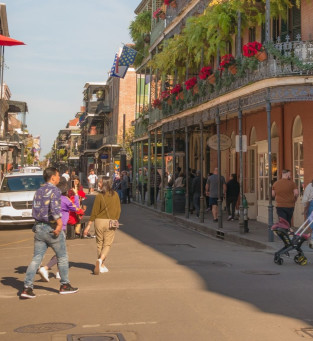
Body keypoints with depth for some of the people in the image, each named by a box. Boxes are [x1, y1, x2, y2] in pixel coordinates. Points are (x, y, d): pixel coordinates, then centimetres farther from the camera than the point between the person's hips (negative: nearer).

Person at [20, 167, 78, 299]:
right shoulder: (54, 191, -12)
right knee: (62, 257, 9)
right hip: (51, 228, -7)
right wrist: (59, 224, -25)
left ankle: (27, 288, -1)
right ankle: (65, 285, 18)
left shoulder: (38, 191, 14)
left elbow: (35, 210, 17)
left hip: (39, 228, 7)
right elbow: (54, 208, -27)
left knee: (36, 258, 6)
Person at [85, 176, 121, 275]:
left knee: (99, 243, 13)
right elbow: (118, 210, 5)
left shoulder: (99, 196, -10)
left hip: (99, 221, -1)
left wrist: (89, 224, 0)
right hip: (111, 222, 1)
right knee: (107, 244, 6)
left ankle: (102, 265, 18)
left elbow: (94, 212, -7)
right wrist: (116, 220, 18)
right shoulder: (115, 195, 0)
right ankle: (100, 259, -18)